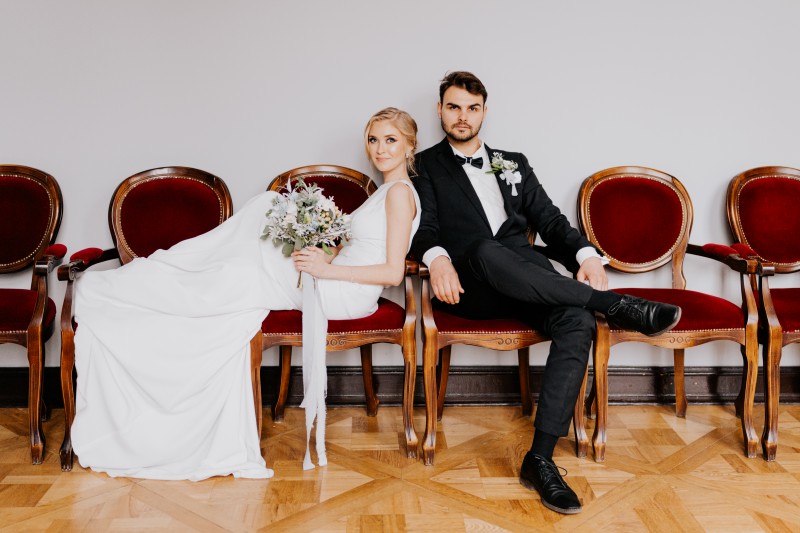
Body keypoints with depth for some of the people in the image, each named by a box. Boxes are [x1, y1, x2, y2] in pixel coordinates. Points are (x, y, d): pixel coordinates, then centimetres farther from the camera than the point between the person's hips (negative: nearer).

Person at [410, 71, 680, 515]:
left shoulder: (513, 163, 26)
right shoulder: (426, 166, 15)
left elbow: (550, 220, 18)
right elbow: (425, 229, 0)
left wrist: (585, 254, -4)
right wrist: (437, 257, -25)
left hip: (528, 284, 3)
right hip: (470, 288, -3)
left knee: (577, 322, -29)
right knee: (486, 250, -39)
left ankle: (540, 459, -29)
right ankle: (616, 305, -32)